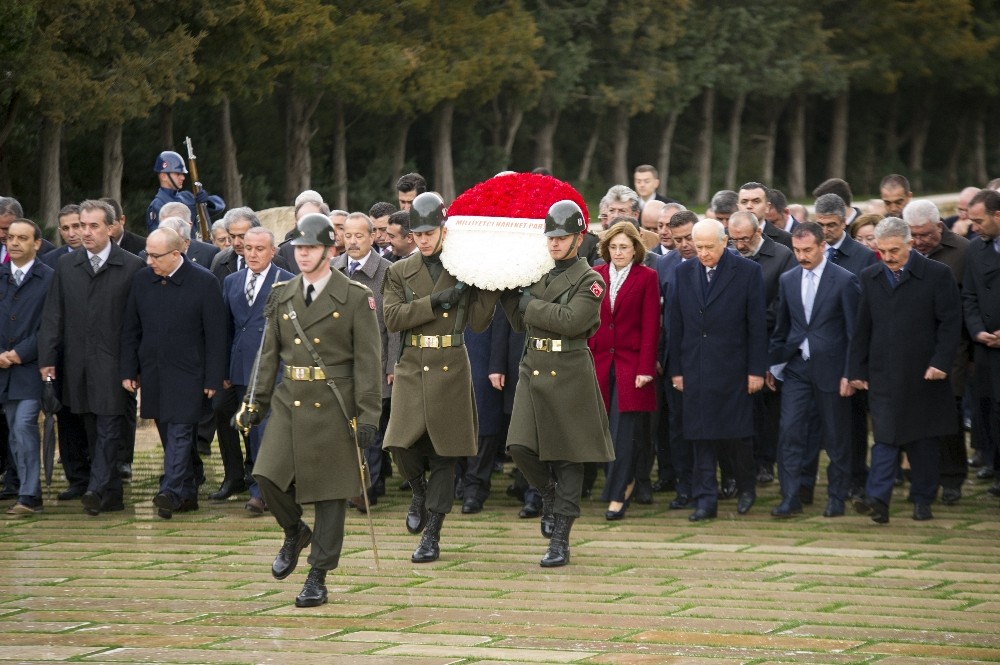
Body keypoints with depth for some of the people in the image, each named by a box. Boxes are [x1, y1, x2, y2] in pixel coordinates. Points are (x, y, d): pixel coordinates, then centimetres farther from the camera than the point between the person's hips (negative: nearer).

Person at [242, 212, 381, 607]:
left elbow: (368, 361, -6)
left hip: (333, 408, -4)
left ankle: (318, 577, 10)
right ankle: (295, 533, 20)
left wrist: (367, 415, -11)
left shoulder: (355, 298, -3)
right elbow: (269, 354, 15)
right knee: (268, 476, -10)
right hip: (288, 404, 4)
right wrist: (255, 403, 9)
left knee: (330, 492, 1)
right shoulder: (281, 296, 10)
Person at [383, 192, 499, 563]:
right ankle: (419, 493, 23)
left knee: (444, 456, 0)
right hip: (411, 369, 1)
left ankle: (431, 536, 6)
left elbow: (478, 323, 0)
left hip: (450, 370, -1)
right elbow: (392, 318, -6)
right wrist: (436, 301, -14)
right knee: (401, 445, -11)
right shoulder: (400, 273, 8)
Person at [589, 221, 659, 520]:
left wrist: (646, 368, -10)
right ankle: (625, 482, 23)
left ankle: (617, 496, -4)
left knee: (624, 431, -6)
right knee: (605, 431, 5)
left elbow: (651, 326, -4)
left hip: (631, 363, -3)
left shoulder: (647, 277, -1)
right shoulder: (595, 276, 8)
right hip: (600, 362, 4)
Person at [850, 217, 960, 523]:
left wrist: (941, 361, -13)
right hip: (884, 375, 2)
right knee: (885, 437, -7)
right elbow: (862, 328, 10)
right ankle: (878, 500, -15)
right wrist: (858, 369, 7)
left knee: (924, 440, 7)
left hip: (924, 374, -2)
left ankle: (923, 500, 18)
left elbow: (950, 322, -5)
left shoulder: (937, 274, -4)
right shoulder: (870, 277, 7)